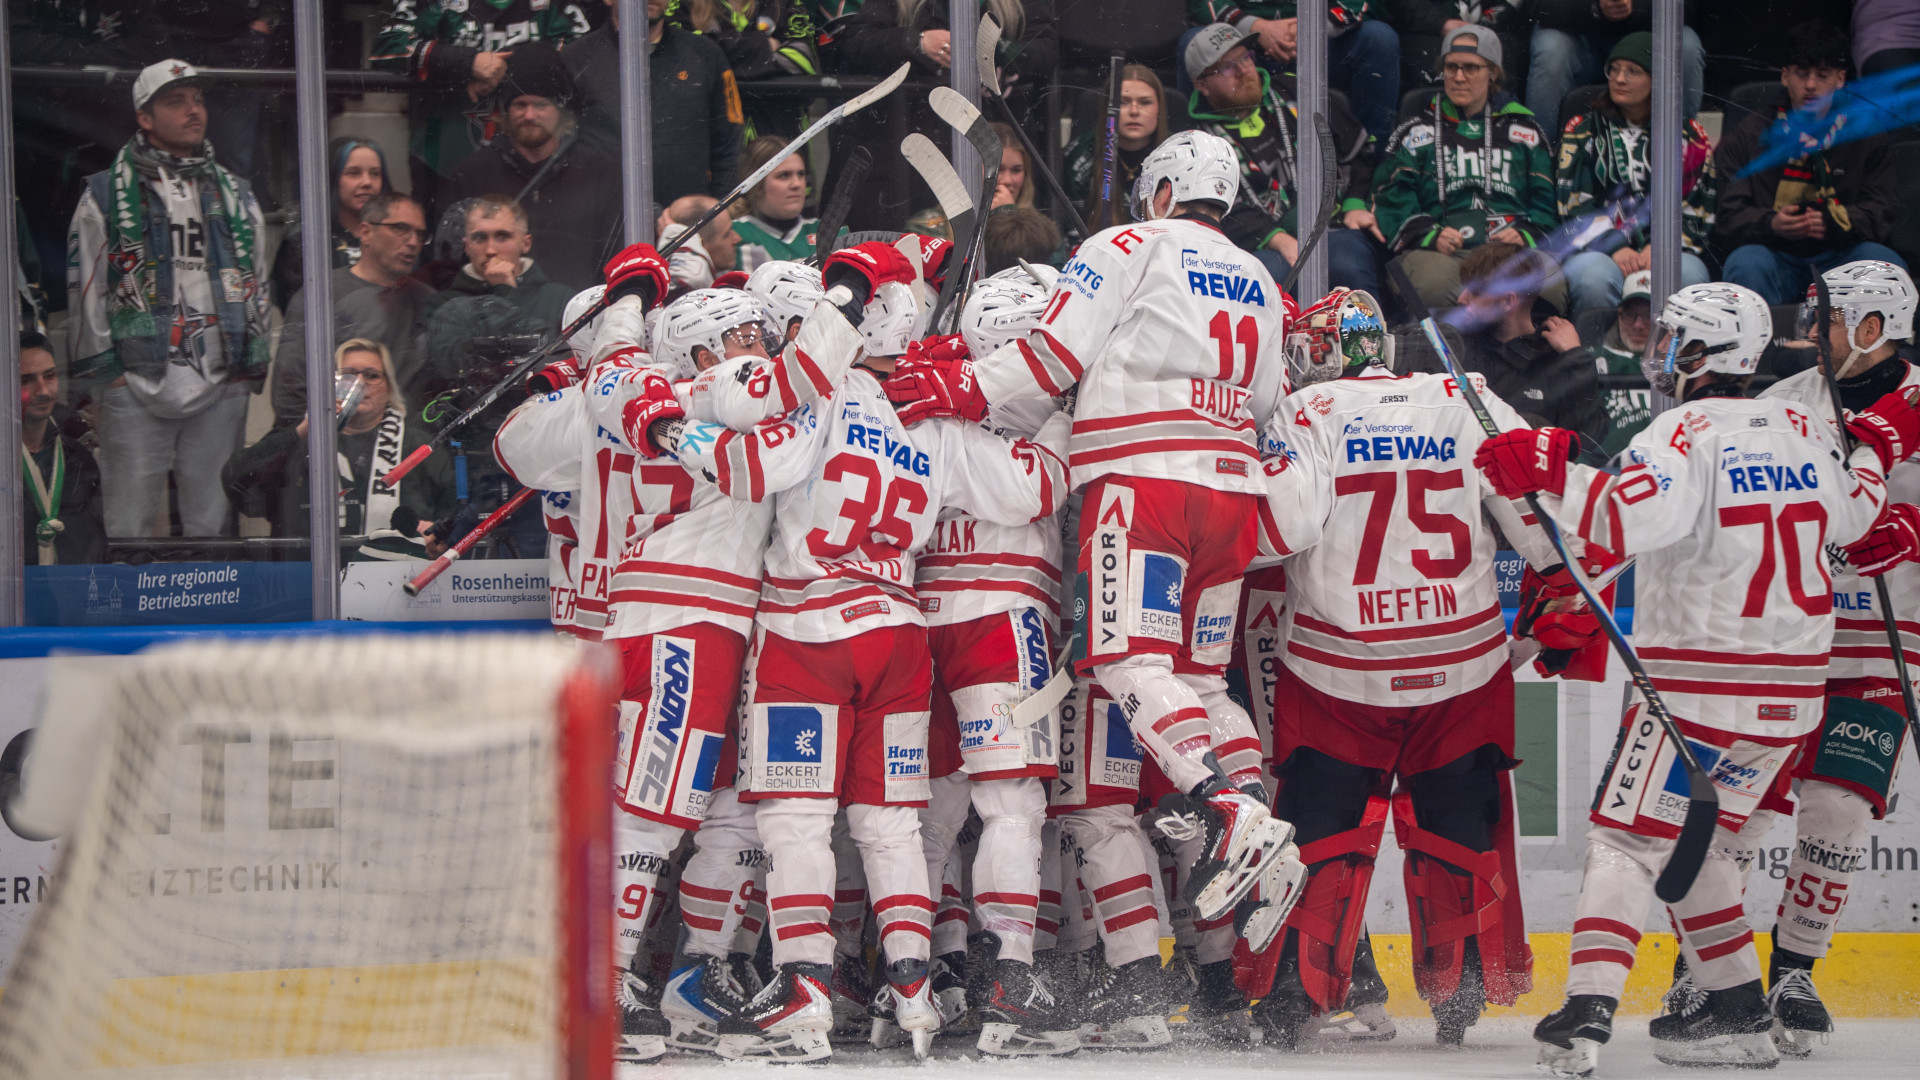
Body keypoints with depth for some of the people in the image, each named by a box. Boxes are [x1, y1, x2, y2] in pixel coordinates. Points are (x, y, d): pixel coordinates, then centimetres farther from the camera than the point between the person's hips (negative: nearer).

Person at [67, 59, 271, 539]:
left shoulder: (237, 198, 16)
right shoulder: (105, 197, 4)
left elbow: (256, 285, 19)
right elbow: (85, 288, 2)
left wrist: (249, 368, 10)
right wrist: (107, 369, -5)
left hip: (221, 390, 3)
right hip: (136, 387, -3)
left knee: (213, 525, 4)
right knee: (129, 523, -5)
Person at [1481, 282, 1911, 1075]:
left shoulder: (1688, 432, -12)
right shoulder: (1802, 431, 9)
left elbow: (1632, 517, -30)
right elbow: (1849, 518, 25)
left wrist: (1548, 473, -28)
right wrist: (1879, 449, 41)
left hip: (1699, 682, -7)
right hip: (1791, 690, 7)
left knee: (1629, 838, -4)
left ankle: (1588, 1010, -18)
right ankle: (1736, 1011, 19)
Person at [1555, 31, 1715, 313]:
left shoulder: (1690, 136, 16)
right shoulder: (1584, 129, 16)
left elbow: (1698, 211, 9)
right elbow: (1573, 205, 6)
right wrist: (1614, 249, -11)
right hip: (1599, 250, 0)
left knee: (1688, 275, -35)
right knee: (1594, 278, -37)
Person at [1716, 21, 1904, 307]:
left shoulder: (1865, 139, 10)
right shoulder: (1747, 138, 6)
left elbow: (1881, 214, 2)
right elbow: (1726, 219, -1)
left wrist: (1834, 222, -20)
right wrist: (1771, 224, -23)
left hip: (1839, 257, 1)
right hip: (1776, 256, -1)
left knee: (1886, 263, -29)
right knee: (1745, 263, -33)